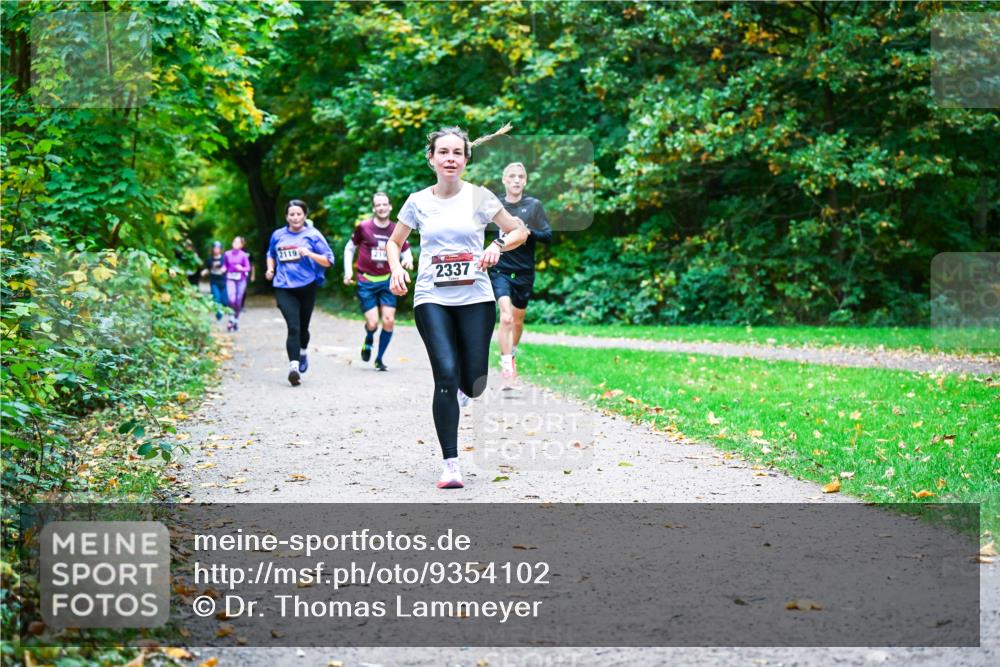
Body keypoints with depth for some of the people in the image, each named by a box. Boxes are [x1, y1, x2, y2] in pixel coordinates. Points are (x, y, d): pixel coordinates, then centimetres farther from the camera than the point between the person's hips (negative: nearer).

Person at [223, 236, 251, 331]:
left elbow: (248, 268, -1)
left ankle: (236, 320, 20)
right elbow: (225, 266, 16)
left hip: (241, 279, 0)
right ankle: (231, 318, 0)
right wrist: (224, 269, -6)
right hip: (230, 279, 0)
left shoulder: (243, 255, -3)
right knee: (231, 299, -18)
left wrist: (242, 269, -21)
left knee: (238, 301, 3)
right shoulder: (227, 254, 4)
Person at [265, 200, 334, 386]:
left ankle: (303, 352, 45)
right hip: (284, 288, 0)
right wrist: (270, 269, 8)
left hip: (307, 287, 0)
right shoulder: (278, 235, 8)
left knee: (302, 327, 14)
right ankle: (294, 366, -25)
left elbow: (329, 261, -2)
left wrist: (309, 253, -16)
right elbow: (271, 254, 27)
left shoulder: (313, 235, 0)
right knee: (293, 327, -17)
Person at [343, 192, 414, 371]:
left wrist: (408, 260, -12)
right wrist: (348, 271, -1)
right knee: (372, 323, -11)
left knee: (389, 321, -7)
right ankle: (368, 340, 27)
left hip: (387, 281, 2)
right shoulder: (363, 227, -5)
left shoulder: (396, 230, 1)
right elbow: (349, 248, 8)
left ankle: (379, 359, 12)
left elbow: (406, 251, 12)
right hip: (366, 281, -2)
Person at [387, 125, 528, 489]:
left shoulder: (479, 197, 2)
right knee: (446, 375, -16)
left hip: (475, 298, 0)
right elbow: (394, 242, 18)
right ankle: (450, 463, -10)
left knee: (474, 385, -1)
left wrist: (498, 245, -11)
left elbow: (520, 230, 9)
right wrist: (396, 268, -2)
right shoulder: (418, 201, 5)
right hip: (431, 299, 0)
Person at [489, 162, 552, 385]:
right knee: (506, 317, -19)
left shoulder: (534, 205, 1)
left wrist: (528, 232, -18)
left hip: (524, 272, 2)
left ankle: (511, 354, 40)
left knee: (518, 320, 14)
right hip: (500, 270, -2)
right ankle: (506, 366, -20)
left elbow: (548, 236, -2)